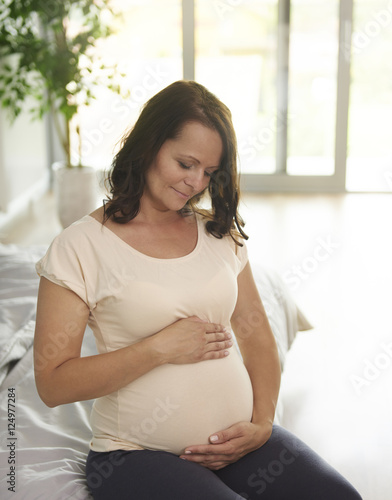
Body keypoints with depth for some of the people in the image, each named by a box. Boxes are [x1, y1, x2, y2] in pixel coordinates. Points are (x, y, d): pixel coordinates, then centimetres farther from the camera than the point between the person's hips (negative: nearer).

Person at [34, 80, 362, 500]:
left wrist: (262, 424, -4)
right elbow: (53, 385, -9)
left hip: (237, 441, 5)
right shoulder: (79, 248, -6)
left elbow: (255, 331, 11)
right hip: (137, 453, -4)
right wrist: (161, 348, -15)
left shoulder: (220, 232, 11)